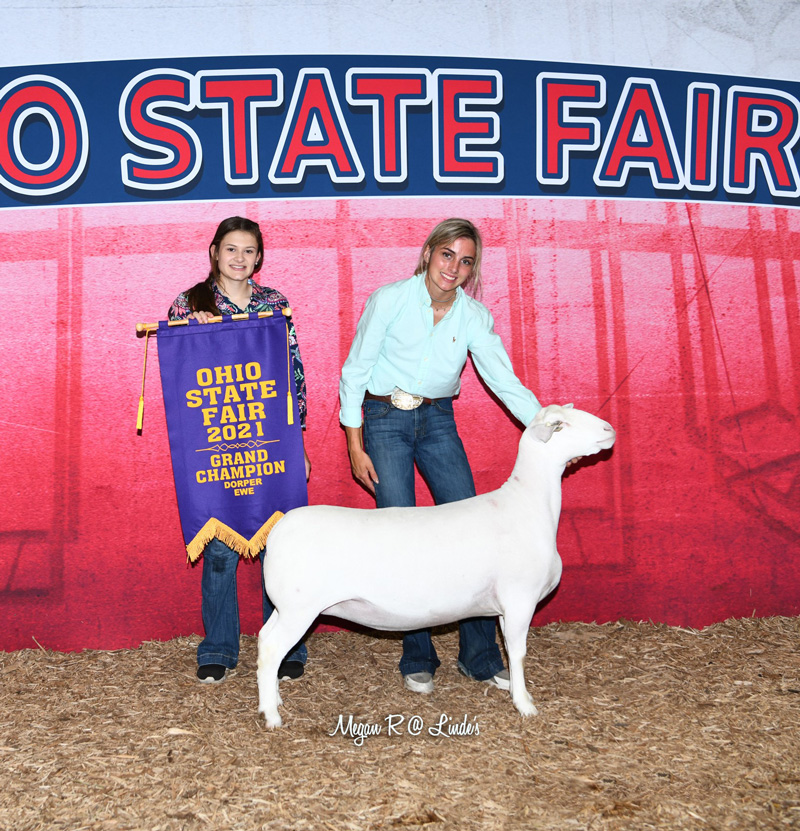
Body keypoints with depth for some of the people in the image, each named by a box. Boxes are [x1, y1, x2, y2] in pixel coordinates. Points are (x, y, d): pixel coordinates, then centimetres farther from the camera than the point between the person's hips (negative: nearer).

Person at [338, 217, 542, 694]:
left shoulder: (474, 316, -3)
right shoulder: (390, 300, -10)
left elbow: (505, 380, -8)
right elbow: (355, 372, -5)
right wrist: (355, 447, -7)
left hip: (438, 421, 3)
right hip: (385, 420, -3)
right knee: (402, 535, -5)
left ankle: (480, 655, 10)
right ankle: (418, 659, 9)